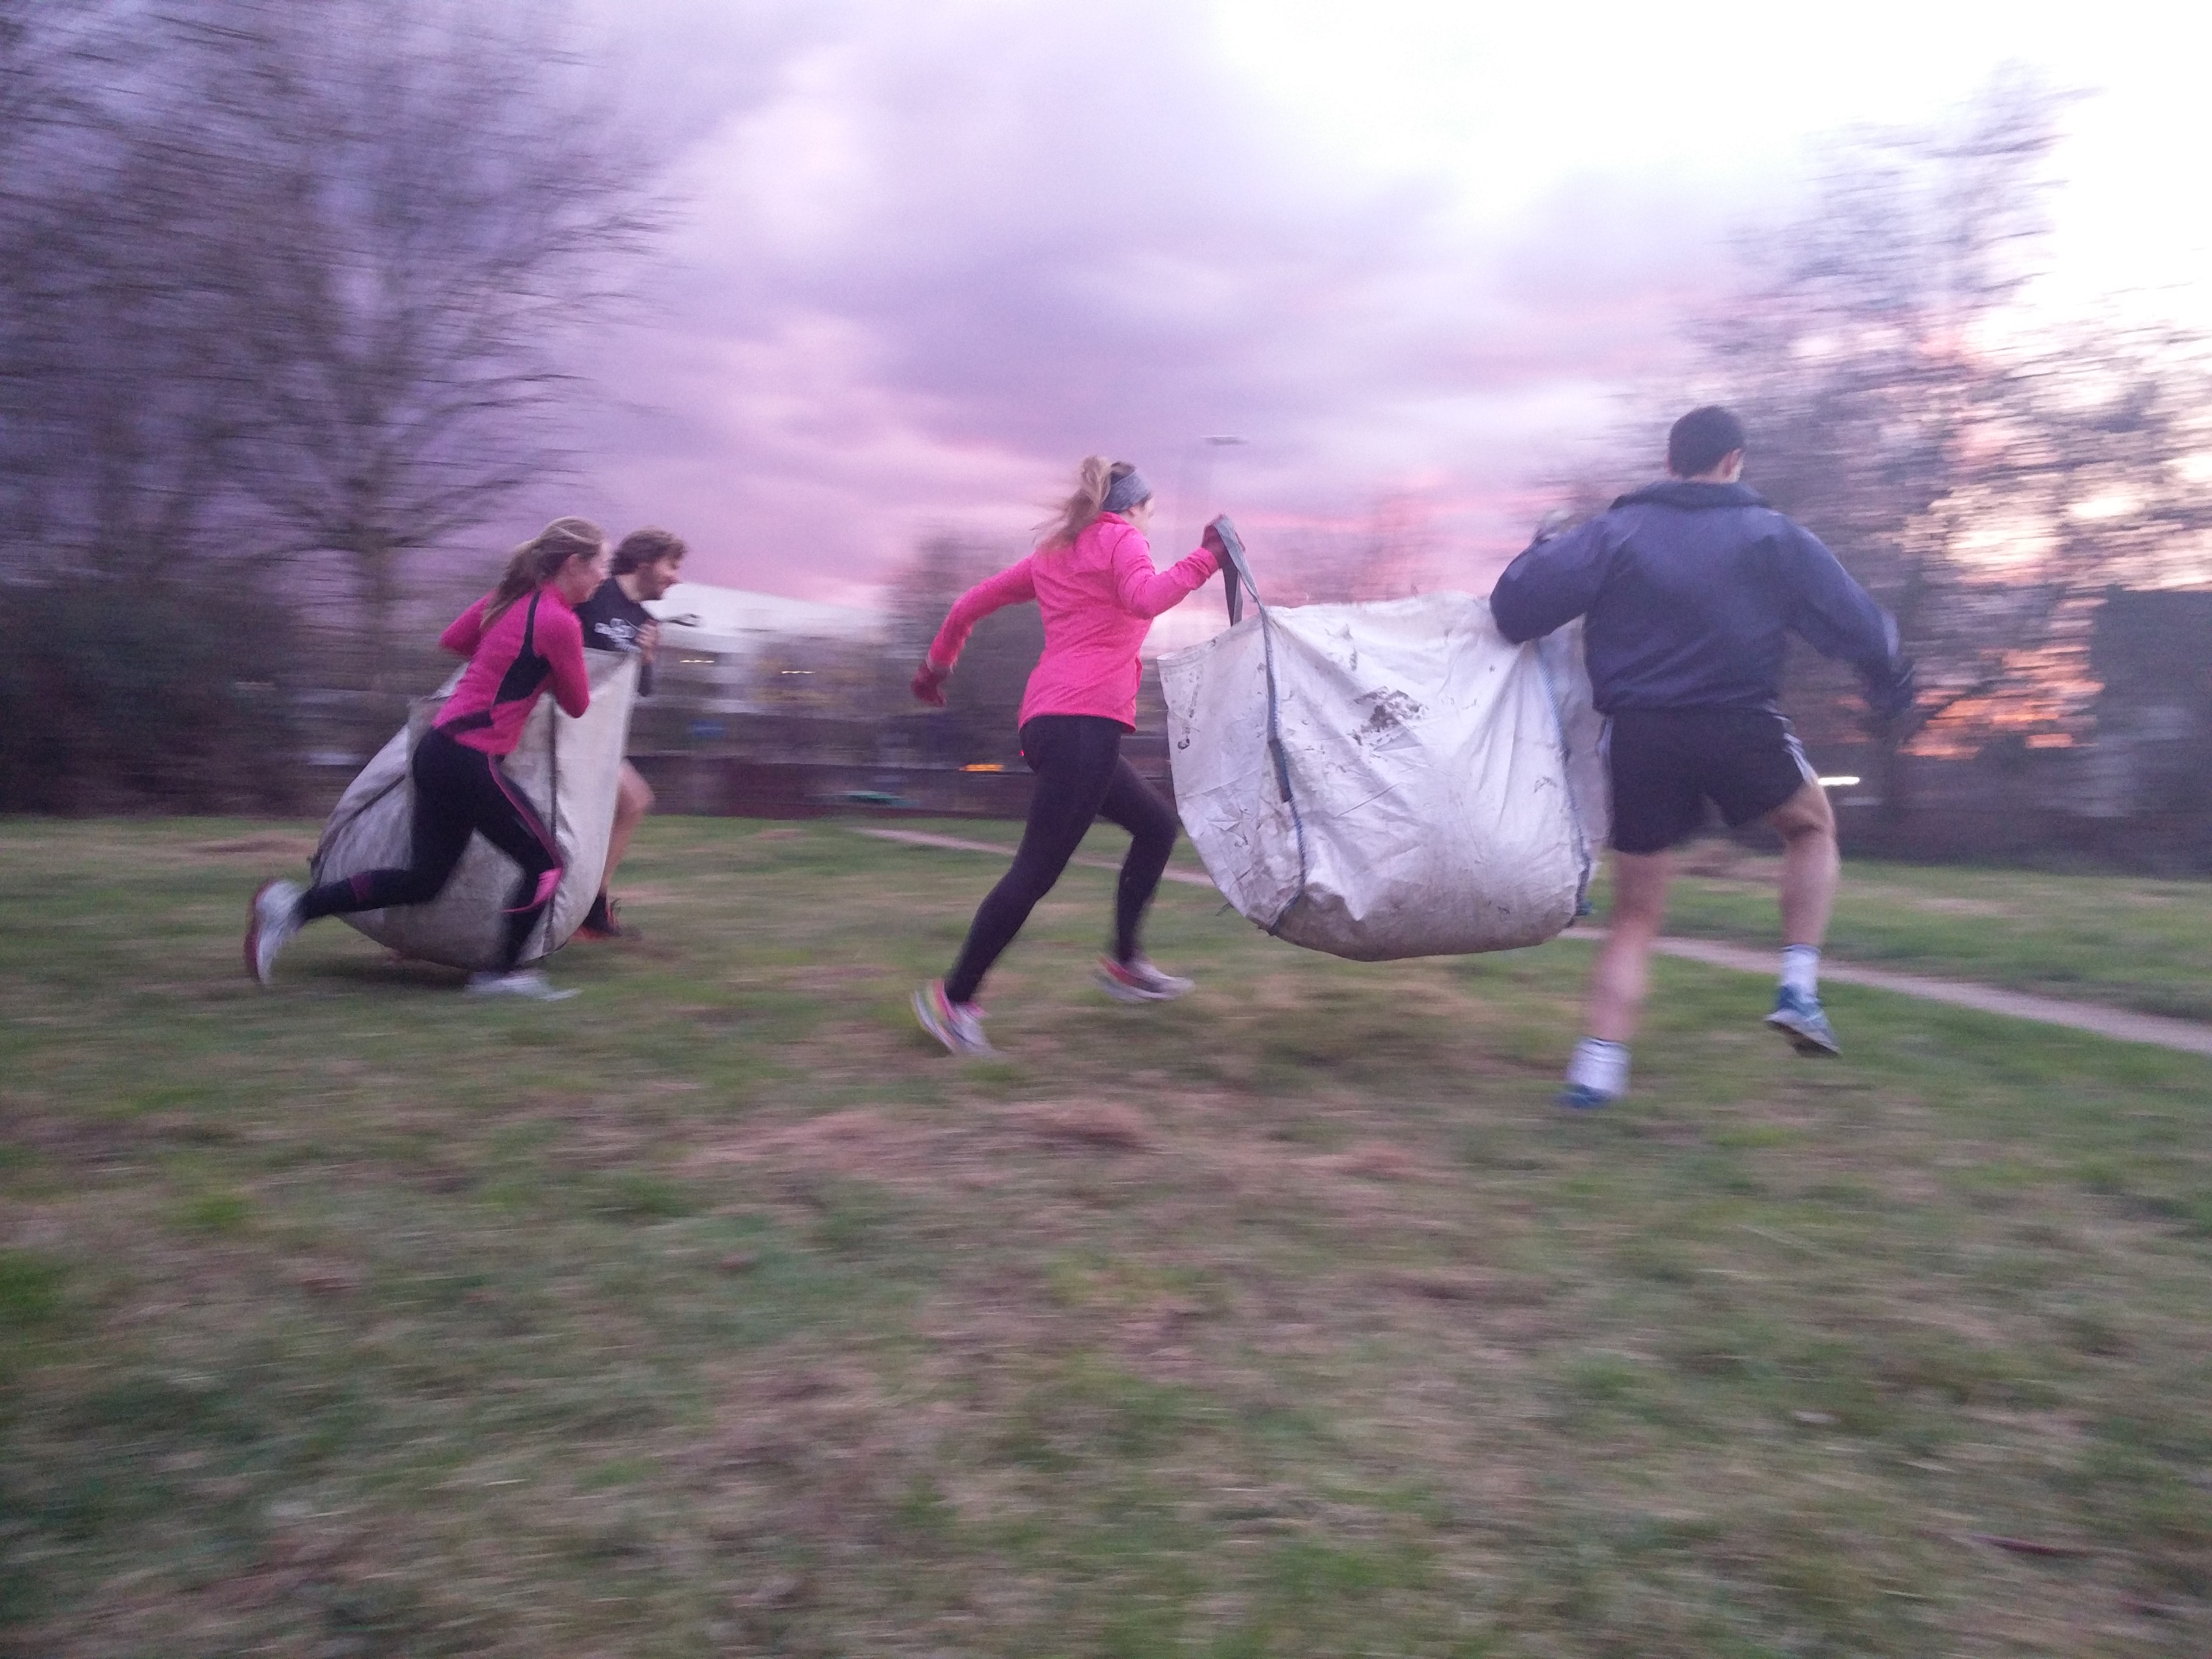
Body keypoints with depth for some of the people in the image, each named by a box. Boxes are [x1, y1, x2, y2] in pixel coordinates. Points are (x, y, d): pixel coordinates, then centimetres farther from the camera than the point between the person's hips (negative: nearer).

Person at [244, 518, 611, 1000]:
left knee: (423, 880, 14)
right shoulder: (560, 622, -13)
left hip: (439, 750, 9)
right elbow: (577, 704, -3)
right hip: (470, 761, -9)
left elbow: (451, 641, 24)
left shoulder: (511, 598, 12)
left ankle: (293, 906, 13)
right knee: (545, 864, 2)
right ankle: (505, 974, 7)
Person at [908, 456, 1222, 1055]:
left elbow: (970, 604, 25)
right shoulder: (1121, 539, 3)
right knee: (1038, 868, -9)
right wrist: (1204, 561, -13)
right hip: (1084, 720, -9)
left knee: (1156, 824, 18)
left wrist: (938, 663, 36)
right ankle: (954, 997, -7)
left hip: (1049, 722, 9)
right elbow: (1144, 600, -20)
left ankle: (1125, 962, 17)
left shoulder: (1054, 553, 23)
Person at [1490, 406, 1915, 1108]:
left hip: (1640, 736, 1)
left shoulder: (1614, 531, 4)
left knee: (1634, 916, 10)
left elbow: (1517, 606, -6)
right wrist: (1891, 681, 23)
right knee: (1812, 827, 28)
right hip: (1740, 728, -1)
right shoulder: (1772, 534, 5)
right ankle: (1799, 986, 14)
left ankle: (1599, 1066, -2)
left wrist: (1542, 550, 16)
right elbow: (1853, 622, 4)